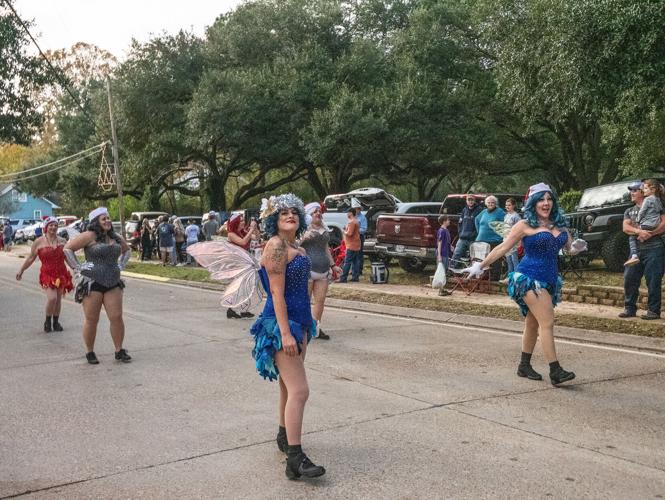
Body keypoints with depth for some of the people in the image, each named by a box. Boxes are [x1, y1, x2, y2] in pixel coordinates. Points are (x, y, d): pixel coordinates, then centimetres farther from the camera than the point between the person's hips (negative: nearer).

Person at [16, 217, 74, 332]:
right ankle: (48, 321, 4)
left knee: (58, 299, 8)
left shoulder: (62, 241, 7)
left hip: (61, 274, 3)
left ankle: (56, 322, 24)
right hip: (47, 274, -3)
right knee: (52, 298, -18)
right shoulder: (39, 242, -1)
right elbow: (30, 258, 6)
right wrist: (21, 270, 7)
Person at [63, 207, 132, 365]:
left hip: (113, 283, 5)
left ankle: (119, 350, 11)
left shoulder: (116, 238, 12)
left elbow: (127, 250, 31)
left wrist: (120, 266, 18)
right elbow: (67, 248, -8)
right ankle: (90, 352, 17)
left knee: (117, 317, -1)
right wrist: (77, 267, -10)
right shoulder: (90, 236, -7)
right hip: (92, 283, -5)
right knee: (91, 320, 2)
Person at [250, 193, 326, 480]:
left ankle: (284, 437, 34)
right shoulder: (276, 245, -13)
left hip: (299, 322, 9)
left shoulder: (297, 249, 14)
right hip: (281, 323, -9)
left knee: (289, 386, 19)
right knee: (299, 390, -14)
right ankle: (295, 459, -13)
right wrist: (285, 333, -24)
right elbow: (277, 293, -19)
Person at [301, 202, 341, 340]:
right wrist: (304, 238, -24)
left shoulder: (324, 229, 17)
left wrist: (333, 265, 26)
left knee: (320, 300, 4)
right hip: (307, 269, -6)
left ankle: (316, 328, 13)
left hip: (323, 270, 6)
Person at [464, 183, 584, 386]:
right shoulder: (524, 225, -3)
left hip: (549, 281, 6)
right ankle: (555, 371, -16)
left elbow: (569, 247, 20)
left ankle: (524, 365, 25)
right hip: (529, 278, -6)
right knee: (547, 322, -15)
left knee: (533, 324, 14)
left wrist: (576, 247, -4)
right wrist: (481, 266, 1)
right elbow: (503, 248, 0)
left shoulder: (559, 225, 12)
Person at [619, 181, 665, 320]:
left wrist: (649, 234, -18)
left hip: (654, 248, -5)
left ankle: (653, 311, 1)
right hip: (636, 249, 5)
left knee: (653, 281, -6)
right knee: (629, 279, 2)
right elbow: (625, 228, 1)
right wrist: (639, 231, -18)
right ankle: (630, 309, 13)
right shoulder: (629, 212, 19)